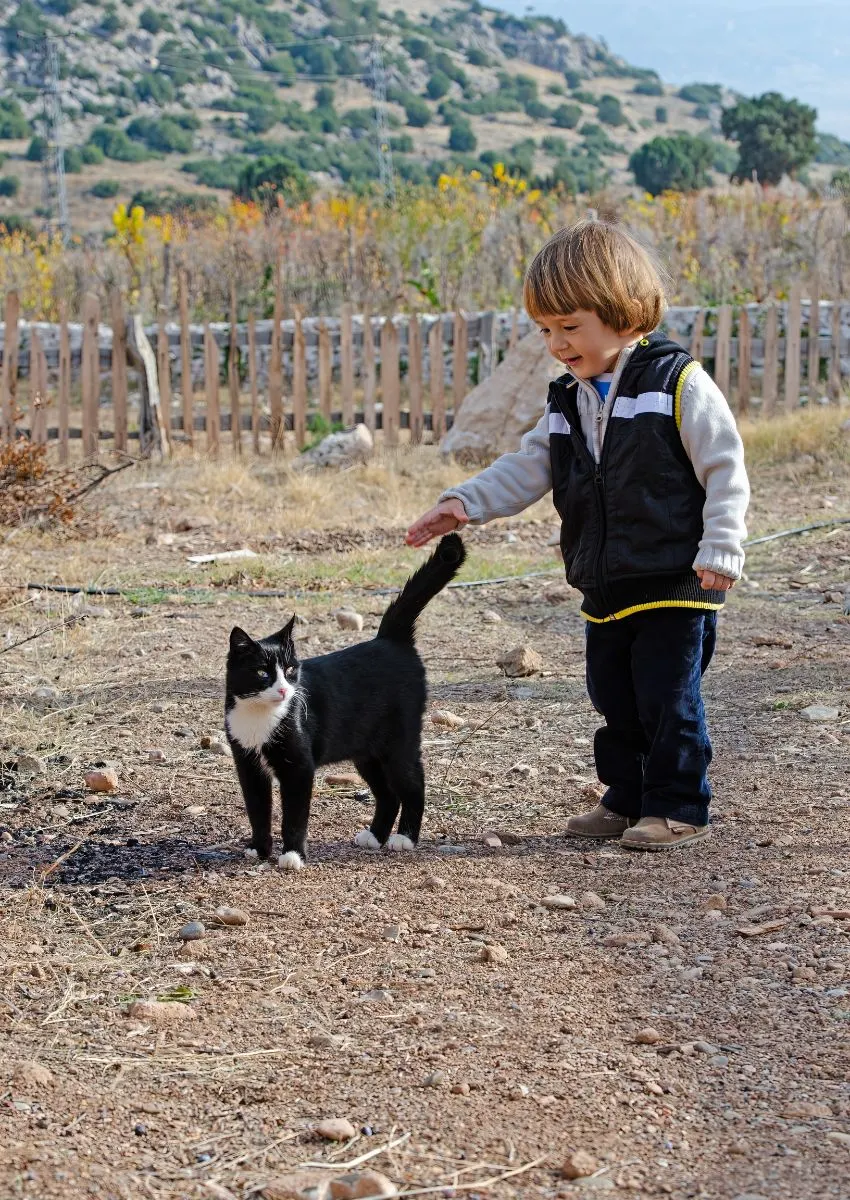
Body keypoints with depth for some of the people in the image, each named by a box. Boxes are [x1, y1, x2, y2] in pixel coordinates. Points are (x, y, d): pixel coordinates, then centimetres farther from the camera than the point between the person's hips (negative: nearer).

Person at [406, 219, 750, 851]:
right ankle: (628, 800, 27)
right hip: (606, 590, 7)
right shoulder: (568, 402, 10)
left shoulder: (679, 382, -12)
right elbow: (528, 468, 10)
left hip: (676, 582, -7)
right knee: (616, 702, 14)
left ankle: (680, 808, 9)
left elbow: (724, 468, -12)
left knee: (669, 699, -2)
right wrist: (466, 503, -4)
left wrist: (720, 549, -16)